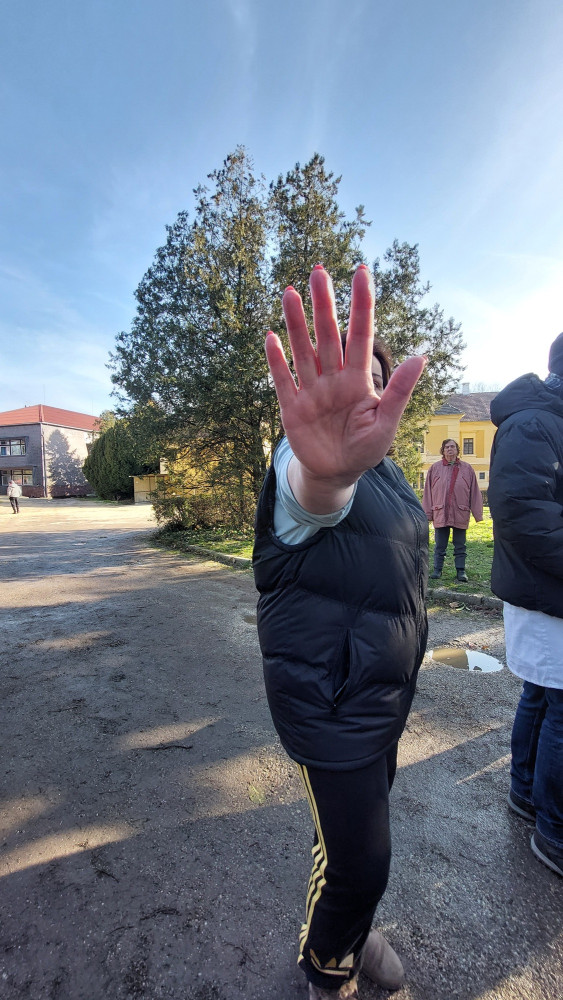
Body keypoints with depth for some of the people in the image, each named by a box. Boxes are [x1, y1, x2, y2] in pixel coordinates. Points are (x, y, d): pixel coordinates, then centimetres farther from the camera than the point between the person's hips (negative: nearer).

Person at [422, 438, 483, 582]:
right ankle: (437, 569, 19)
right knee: (440, 546, 9)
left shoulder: (467, 468, 5)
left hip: (460, 514, 0)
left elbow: (474, 492, 5)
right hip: (440, 514, 0)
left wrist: (477, 513, 1)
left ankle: (461, 571, 19)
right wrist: (427, 513, 0)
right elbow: (428, 492, 4)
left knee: (460, 546, 10)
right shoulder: (435, 468, 4)